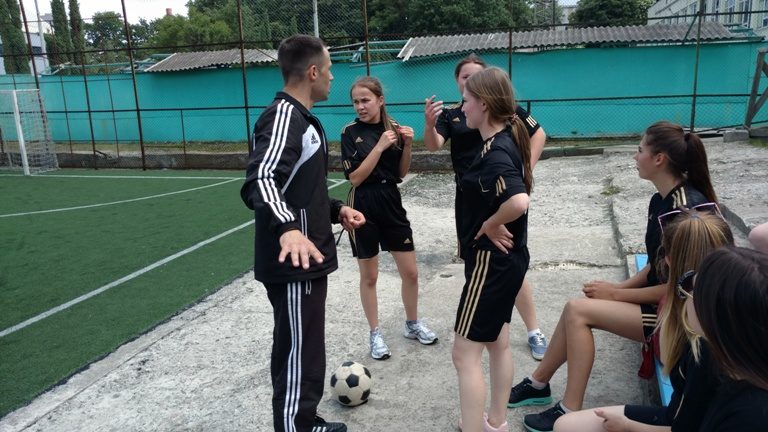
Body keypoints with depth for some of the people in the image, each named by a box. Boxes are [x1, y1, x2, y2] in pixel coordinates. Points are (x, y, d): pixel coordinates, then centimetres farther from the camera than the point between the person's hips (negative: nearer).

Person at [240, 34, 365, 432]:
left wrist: (335, 210, 15)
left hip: (306, 260, 11)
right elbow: (261, 181, -33)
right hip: (294, 264, -11)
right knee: (300, 360, -1)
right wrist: (288, 228, -50)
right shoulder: (283, 116, -17)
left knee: (300, 353, 23)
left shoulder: (300, 118, 15)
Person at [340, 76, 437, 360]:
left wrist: (407, 146, -9)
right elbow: (355, 177, -16)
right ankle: (375, 334, 25)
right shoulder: (351, 132, -8)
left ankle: (412, 324, 32)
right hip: (363, 208, -3)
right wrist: (380, 147, -21)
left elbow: (401, 174, 7)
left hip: (392, 204, 4)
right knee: (369, 276, 9)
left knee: (410, 273, 10)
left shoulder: (393, 127, 2)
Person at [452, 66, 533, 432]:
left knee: (465, 353, -1)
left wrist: (490, 225, -22)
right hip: (507, 258, 10)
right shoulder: (506, 141, 7)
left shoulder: (494, 152, -22)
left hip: (491, 260, -10)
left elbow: (518, 201, -40)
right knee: (497, 342, 21)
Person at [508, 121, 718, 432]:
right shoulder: (660, 200, 5)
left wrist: (616, 294, -16)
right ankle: (538, 384, 12)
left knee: (578, 310, -17)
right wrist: (619, 287, -2)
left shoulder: (687, 210, -24)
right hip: (657, 298, 8)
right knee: (575, 310, -5)